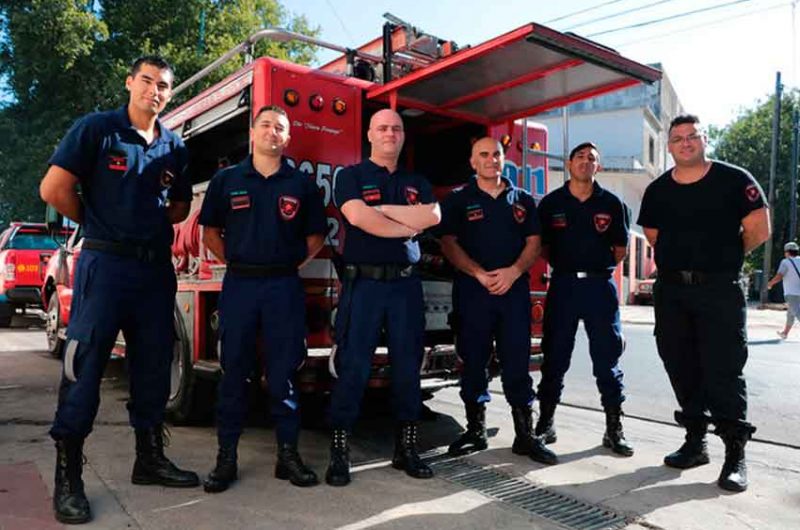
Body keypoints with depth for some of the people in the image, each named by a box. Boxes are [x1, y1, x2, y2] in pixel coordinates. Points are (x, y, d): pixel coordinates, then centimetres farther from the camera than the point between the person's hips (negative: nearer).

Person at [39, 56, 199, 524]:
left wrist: (150, 223, 6)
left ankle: (150, 458, 24)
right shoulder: (96, 129, -2)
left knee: (154, 364, 10)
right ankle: (68, 476, 8)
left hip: (157, 267, 5)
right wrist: (102, 226, 3)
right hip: (106, 263, -5)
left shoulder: (175, 146, 12)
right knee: (85, 367, -2)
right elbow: (54, 189, -6)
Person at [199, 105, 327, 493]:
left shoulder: (302, 183, 8)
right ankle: (226, 457, 14)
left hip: (284, 286, 0)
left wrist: (293, 265, 3)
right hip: (239, 284, 0)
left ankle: (288, 453, 14)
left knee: (284, 373, 3)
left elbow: (315, 237, 12)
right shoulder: (226, 180, 8)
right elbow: (210, 232, 12)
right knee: (234, 371, 4)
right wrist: (233, 262, 3)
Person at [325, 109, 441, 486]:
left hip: (406, 283, 4)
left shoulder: (416, 182, 16)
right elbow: (358, 217, -14)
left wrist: (384, 209, -7)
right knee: (352, 367, -4)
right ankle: (339, 452, 6)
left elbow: (433, 216, -3)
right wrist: (408, 228, -4)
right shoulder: (351, 176, 5)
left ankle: (406, 448, 19)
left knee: (407, 366, 7)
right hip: (362, 282, -3)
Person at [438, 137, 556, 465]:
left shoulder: (522, 200, 13)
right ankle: (475, 431, 18)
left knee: (517, 363, 2)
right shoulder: (458, 200, 6)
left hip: (514, 290, 2)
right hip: (471, 290, -1)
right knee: (473, 362, 5)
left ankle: (525, 435, 10)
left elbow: (534, 243, 8)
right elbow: (449, 244, -2)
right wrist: (480, 274, -14)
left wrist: (513, 271, -10)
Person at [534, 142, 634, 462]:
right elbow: (541, 246, 9)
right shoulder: (551, 203, 3)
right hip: (562, 285, 0)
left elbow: (621, 248, 10)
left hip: (601, 285, 0)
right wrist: (565, 267, 6)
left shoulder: (612, 203, 4)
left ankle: (614, 429, 15)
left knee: (607, 360, 5)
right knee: (554, 358, 6)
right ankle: (545, 422, 18)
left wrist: (598, 268, 6)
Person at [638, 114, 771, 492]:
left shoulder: (734, 180, -4)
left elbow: (758, 231, -4)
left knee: (723, 370, -6)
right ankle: (695, 441, 23)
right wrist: (686, 257, 12)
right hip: (671, 290, 4)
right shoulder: (657, 190, 8)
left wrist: (724, 258, 6)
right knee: (682, 368, 9)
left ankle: (735, 454, 5)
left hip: (720, 290, -4)